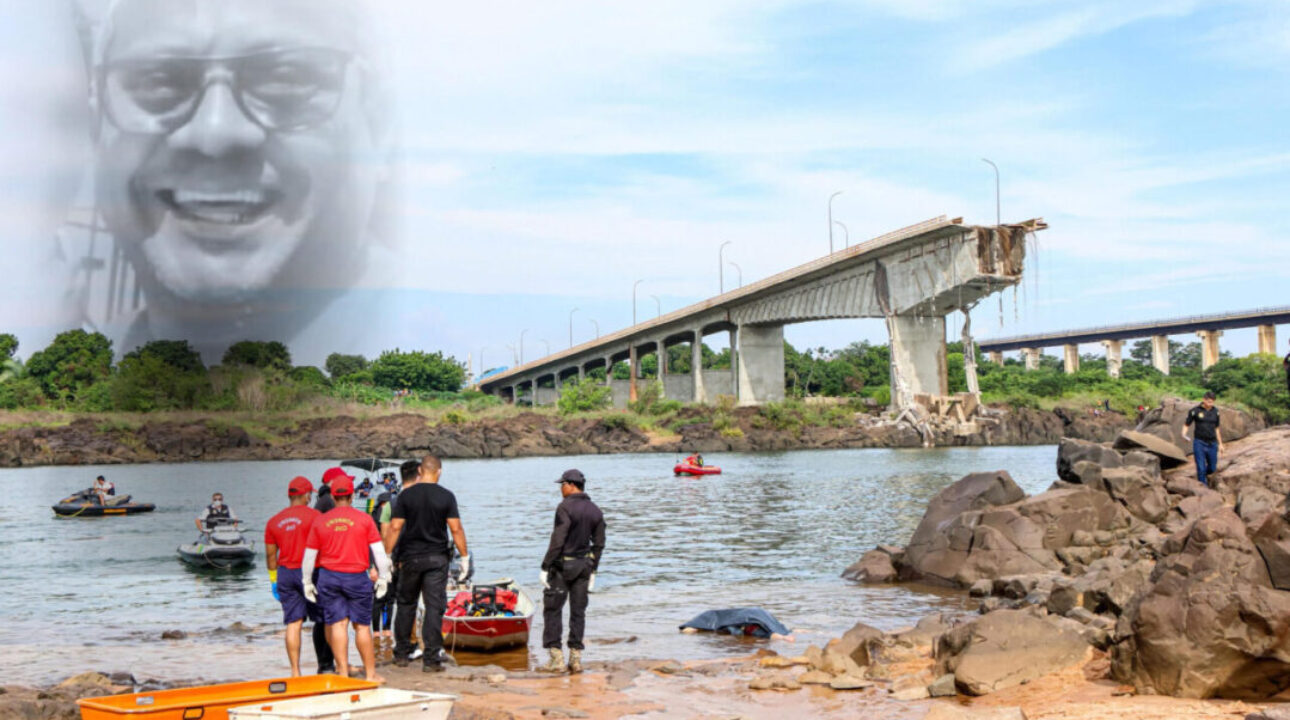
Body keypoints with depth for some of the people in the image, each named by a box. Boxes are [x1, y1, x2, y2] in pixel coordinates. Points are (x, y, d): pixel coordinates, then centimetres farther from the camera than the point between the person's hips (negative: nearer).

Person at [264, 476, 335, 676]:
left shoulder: (274, 521, 8)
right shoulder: (314, 516, -7)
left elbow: (270, 554, 11)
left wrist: (273, 580, 19)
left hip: (285, 574, 4)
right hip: (310, 573, -4)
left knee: (293, 623, 4)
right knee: (322, 620, 8)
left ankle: (295, 671, 2)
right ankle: (325, 665, 10)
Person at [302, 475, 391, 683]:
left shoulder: (320, 522, 2)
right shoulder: (364, 519, -4)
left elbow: (309, 556, 6)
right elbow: (379, 551, -3)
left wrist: (307, 583, 15)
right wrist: (383, 578, 6)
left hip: (328, 578, 2)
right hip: (357, 578, -1)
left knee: (337, 624, 4)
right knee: (362, 625, 5)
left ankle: (343, 673, 4)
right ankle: (370, 673, 11)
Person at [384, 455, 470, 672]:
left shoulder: (406, 495, -2)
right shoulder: (446, 496, -5)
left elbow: (395, 527, -5)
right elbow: (456, 529, -7)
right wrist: (464, 557, 0)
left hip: (410, 557, 2)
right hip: (437, 558, -2)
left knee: (406, 604, 16)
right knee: (434, 607, 0)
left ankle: (402, 654, 23)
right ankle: (431, 659, -3)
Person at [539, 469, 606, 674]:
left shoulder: (566, 507, -15)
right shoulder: (595, 511, 7)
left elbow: (557, 541, -19)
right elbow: (599, 544, 10)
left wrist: (545, 567, -14)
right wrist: (592, 570, 17)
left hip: (562, 565, -6)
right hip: (584, 565, 6)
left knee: (552, 610, 3)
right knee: (578, 611, 10)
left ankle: (556, 658, 0)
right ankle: (576, 657, 10)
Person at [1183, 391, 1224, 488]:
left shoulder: (1215, 411, 6)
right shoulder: (1195, 411, -6)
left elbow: (1216, 428, 16)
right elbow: (1186, 425, 0)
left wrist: (1220, 443, 17)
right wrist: (1184, 434, -21)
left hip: (1212, 443, 4)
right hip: (1199, 443, -4)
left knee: (1212, 467, 9)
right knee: (1201, 468, -5)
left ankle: (1204, 474, 41)